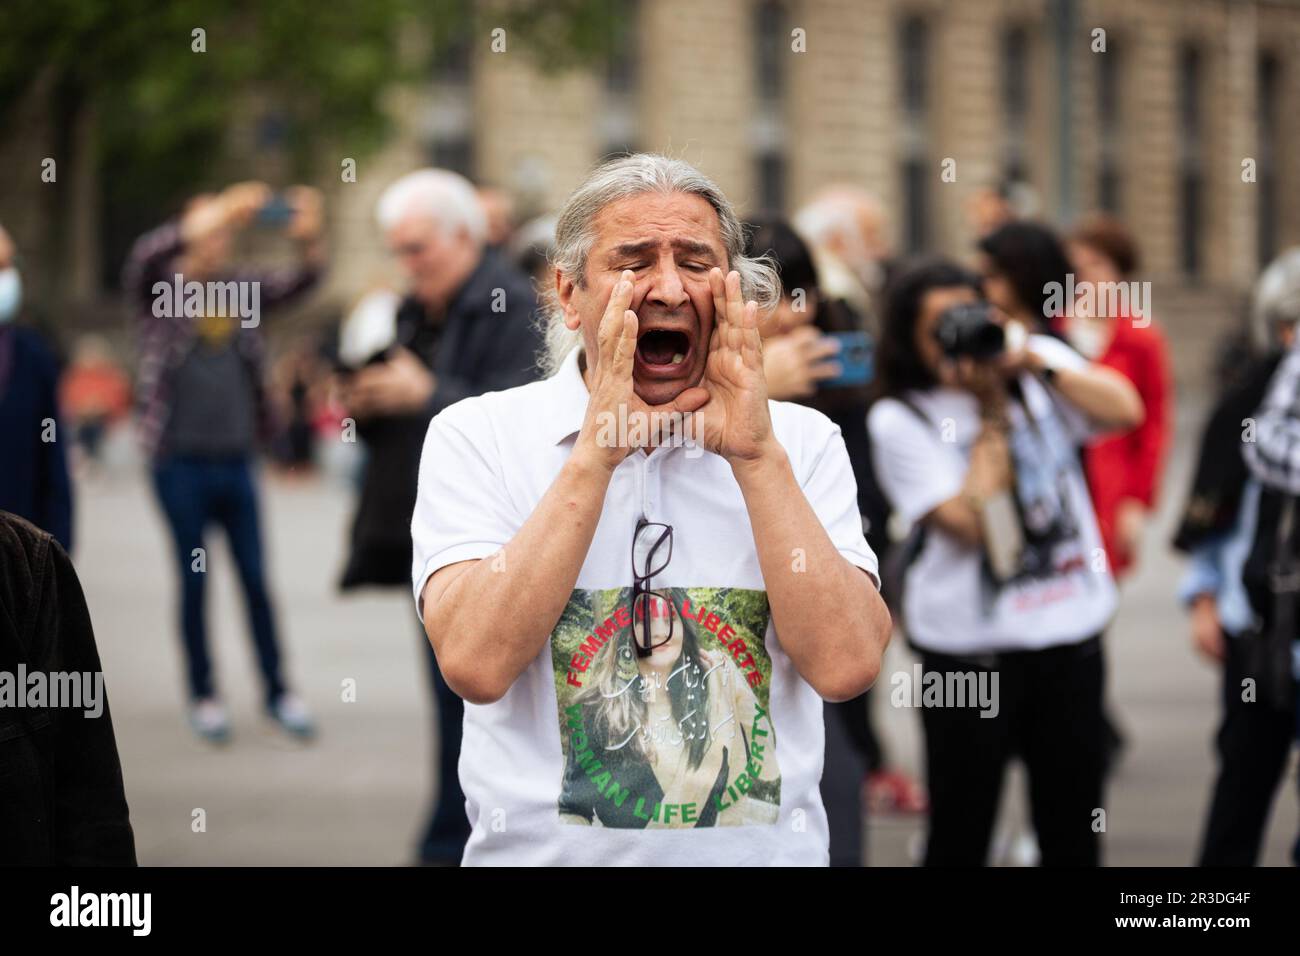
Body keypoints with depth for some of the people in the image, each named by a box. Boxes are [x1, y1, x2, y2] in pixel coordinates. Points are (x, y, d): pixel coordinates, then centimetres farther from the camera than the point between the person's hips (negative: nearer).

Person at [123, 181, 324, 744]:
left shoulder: (241, 289, 8)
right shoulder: (160, 289, -3)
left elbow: (300, 281, -4)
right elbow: (145, 259, -24)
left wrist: (308, 241, -27)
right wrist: (217, 213, -37)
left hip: (236, 459, 3)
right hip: (180, 460, -3)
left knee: (256, 580, 5)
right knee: (194, 581, 3)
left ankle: (277, 691, 14)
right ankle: (203, 695, 13)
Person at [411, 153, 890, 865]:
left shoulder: (803, 442, 7)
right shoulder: (477, 435, 3)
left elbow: (845, 666, -6)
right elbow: (475, 663, -12)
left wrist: (755, 454, -8)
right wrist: (598, 452, -11)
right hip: (544, 849, -1)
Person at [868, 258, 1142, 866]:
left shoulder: (1038, 361, 6)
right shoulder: (899, 420, -6)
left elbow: (1123, 411, -10)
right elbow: (973, 523, -16)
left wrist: (1032, 362, -16)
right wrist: (990, 412, -12)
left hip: (1071, 634, 3)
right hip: (970, 649, -3)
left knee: (1073, 832, 11)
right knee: (961, 833, 4)